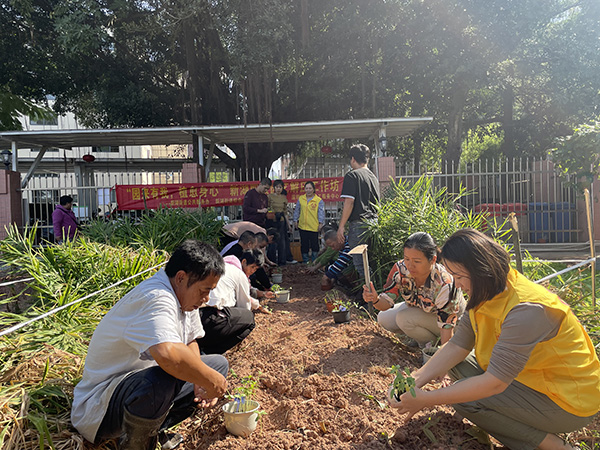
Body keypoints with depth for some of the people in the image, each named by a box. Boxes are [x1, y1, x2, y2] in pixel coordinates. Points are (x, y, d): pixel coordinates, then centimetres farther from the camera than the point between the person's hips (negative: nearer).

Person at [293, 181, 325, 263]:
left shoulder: (319, 200, -2)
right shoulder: (300, 199, 8)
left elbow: (321, 212, -4)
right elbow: (297, 211, 15)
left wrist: (321, 223, -10)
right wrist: (295, 220, 12)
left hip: (314, 227, -3)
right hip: (303, 226, 3)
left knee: (314, 244, 4)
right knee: (304, 244, 9)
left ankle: (314, 261, 18)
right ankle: (305, 261, 22)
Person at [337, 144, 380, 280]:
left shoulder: (352, 175, -6)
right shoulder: (373, 177, 18)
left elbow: (349, 202, -14)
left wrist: (341, 227, -11)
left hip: (359, 224, -8)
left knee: (360, 263, -4)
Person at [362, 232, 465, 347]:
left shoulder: (444, 286, -37)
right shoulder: (400, 269, -25)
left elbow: (447, 326, -31)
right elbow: (387, 303, -20)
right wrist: (375, 299, -43)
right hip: (418, 308, 5)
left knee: (404, 318, -27)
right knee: (383, 319, -9)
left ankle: (433, 345, -2)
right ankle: (421, 335, 10)